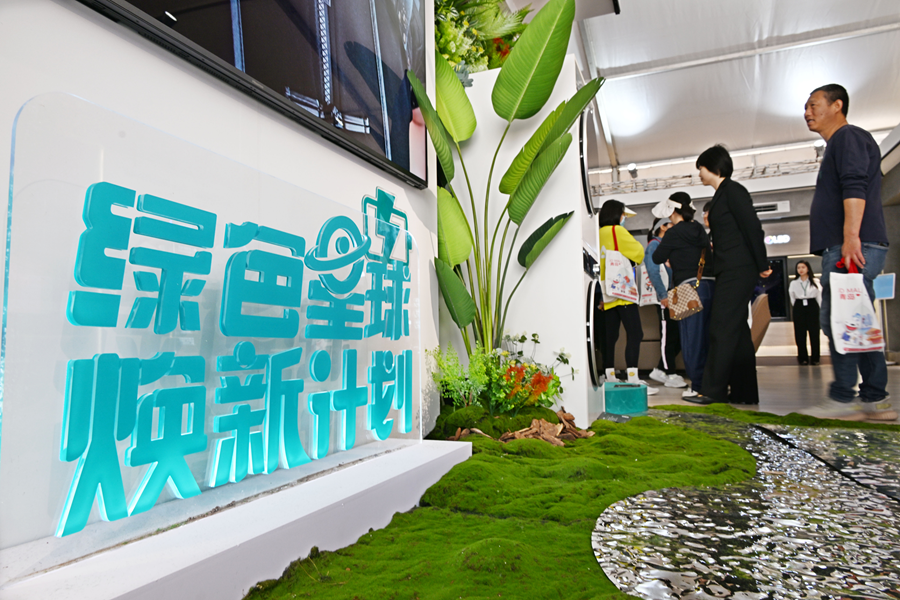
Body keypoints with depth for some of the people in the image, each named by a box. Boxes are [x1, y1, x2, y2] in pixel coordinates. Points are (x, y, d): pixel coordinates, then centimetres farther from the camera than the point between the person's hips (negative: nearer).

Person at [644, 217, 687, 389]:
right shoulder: (654, 245, -3)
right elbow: (653, 272, -13)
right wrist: (663, 295, -19)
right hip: (666, 298, -8)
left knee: (678, 336, 6)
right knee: (669, 336, -5)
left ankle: (660, 371, 15)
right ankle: (671, 375, 2)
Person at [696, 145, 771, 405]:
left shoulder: (732, 190, -7)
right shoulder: (722, 194, 21)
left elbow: (753, 227, -12)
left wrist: (762, 265, -11)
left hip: (737, 270, -10)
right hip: (730, 271, 10)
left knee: (722, 328, -10)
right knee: (737, 329, 9)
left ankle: (714, 390, -8)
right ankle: (744, 391, 14)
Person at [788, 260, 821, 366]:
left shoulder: (815, 282, 4)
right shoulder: (793, 283, 8)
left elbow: (819, 296, 3)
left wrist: (819, 310, -2)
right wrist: (796, 308, 4)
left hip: (812, 307, -1)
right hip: (799, 308, 1)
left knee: (814, 333, 2)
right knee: (800, 334, 2)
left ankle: (815, 358, 9)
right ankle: (803, 358, 8)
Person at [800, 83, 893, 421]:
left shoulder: (848, 136, -3)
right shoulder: (838, 145, 28)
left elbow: (855, 187, -18)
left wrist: (851, 236, -27)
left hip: (853, 246, -10)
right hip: (843, 249, 10)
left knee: (837, 320, -11)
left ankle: (842, 399, -7)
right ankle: (876, 400, 11)